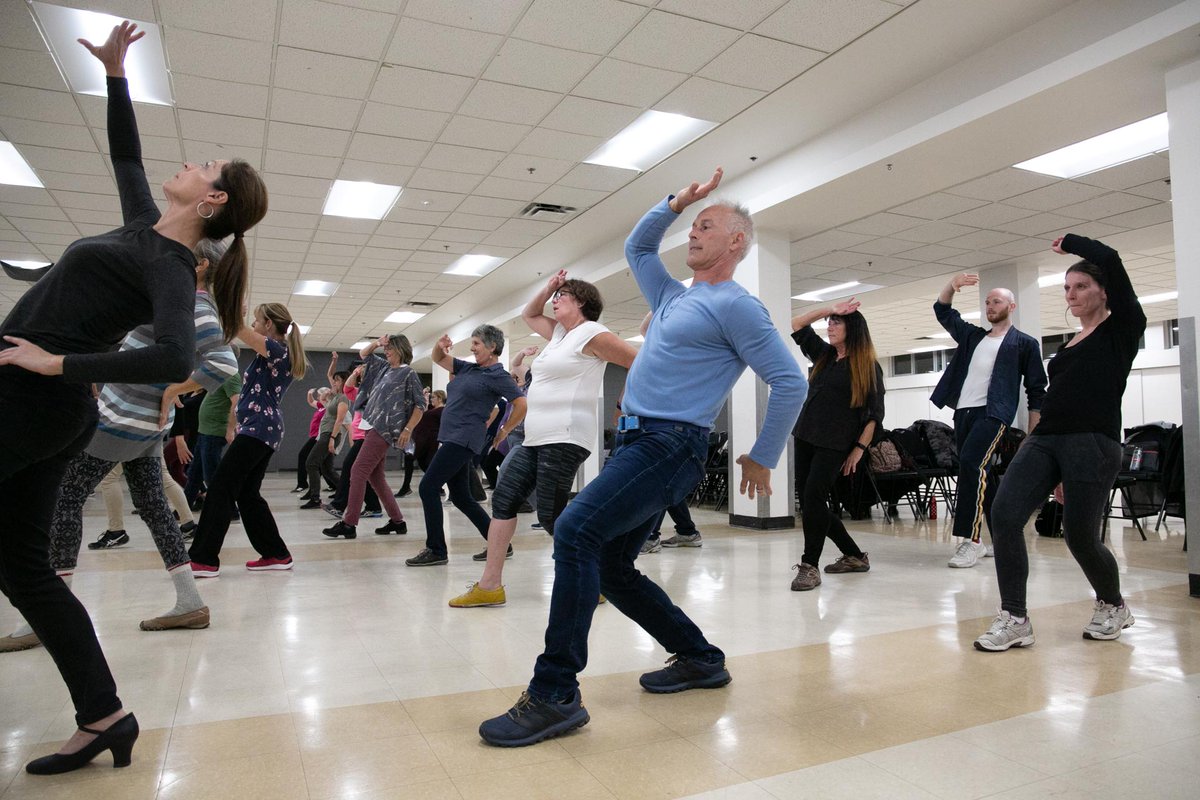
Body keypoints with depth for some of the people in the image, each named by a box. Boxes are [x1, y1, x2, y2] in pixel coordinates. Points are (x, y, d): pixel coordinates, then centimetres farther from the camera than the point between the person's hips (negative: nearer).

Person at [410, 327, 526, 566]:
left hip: (463, 440, -9)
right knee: (461, 497, 12)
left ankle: (436, 550, -1)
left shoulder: (498, 376, -8)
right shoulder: (467, 368, 15)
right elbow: (438, 359, 23)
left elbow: (522, 405, -14)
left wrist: (504, 432, -7)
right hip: (450, 438, 9)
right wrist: (440, 346, 2)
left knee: (428, 488, -10)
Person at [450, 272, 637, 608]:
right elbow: (528, 314, 34)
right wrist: (548, 287, 21)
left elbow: (639, 363, -11)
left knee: (551, 515, -10)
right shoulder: (560, 332, 19)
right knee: (504, 500, 5)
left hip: (565, 438, -10)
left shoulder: (591, 334, -8)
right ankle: (489, 585, 8)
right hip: (536, 438, 10)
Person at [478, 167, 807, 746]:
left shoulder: (735, 306, -4)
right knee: (611, 569, 10)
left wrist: (762, 459, -4)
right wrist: (675, 203, 22)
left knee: (576, 531, -25)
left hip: (670, 445, -10)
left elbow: (790, 382, -8)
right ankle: (699, 659, 24)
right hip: (638, 441, 10)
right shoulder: (675, 298, 22)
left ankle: (555, 695, -20)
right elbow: (637, 248, 36)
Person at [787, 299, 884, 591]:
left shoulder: (868, 367, -1)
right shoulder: (823, 354, 15)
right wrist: (827, 309, 10)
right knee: (808, 501, 7)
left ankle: (809, 567, -9)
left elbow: (876, 413, -4)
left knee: (813, 496, -18)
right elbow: (796, 326, 18)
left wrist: (859, 448, -9)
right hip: (805, 438, 7)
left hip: (836, 443, -7)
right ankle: (854, 556, 21)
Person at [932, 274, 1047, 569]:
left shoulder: (1024, 343, 7)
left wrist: (1034, 436, -3)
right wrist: (951, 286, 0)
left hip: (993, 413, -6)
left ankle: (971, 539, -22)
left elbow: (1036, 391, 4)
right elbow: (943, 311, 21)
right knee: (979, 474, 7)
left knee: (970, 463, -24)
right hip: (963, 412, 6)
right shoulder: (972, 336, 22)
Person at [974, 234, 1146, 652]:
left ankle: (1113, 606, 32)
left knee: (1080, 536, -1)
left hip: (1093, 444, -6)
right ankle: (1014, 619, -8)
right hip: (1045, 440, 6)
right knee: (1004, 513, -13)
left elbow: (1110, 260, -10)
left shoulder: (1122, 329, 3)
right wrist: (1058, 473, 22)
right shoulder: (1069, 346, 22)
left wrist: (1070, 242, 10)